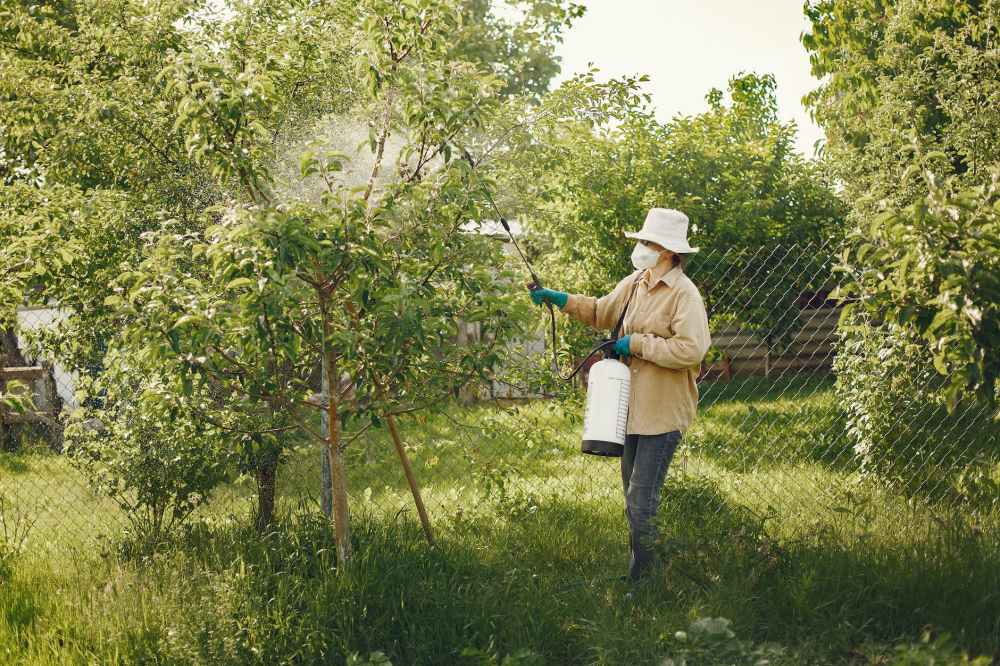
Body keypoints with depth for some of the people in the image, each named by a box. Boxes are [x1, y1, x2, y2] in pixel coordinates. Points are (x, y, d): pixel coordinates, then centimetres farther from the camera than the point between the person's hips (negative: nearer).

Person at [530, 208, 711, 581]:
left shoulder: (684, 294, -16)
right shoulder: (635, 283, 10)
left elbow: (691, 350, -26)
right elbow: (601, 313, 25)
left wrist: (636, 344, -18)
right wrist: (560, 299, 15)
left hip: (664, 412, -9)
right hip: (633, 406, 9)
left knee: (642, 501, -10)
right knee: (633, 496, 17)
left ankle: (644, 578, 0)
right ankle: (636, 571, 29)